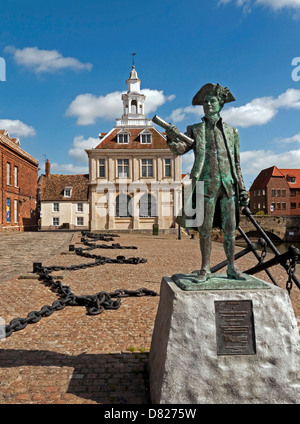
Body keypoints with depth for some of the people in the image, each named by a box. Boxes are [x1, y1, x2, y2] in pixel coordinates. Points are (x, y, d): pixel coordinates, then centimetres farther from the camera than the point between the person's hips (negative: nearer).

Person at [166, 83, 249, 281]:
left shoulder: (231, 132, 15)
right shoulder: (195, 130, 10)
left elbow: (237, 164, 16)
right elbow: (181, 149, -9)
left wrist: (242, 188, 10)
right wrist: (173, 140, -32)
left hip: (229, 186, 2)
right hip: (206, 185, -2)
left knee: (230, 228, 4)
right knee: (205, 229, 1)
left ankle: (232, 267, 15)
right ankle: (205, 268, 12)